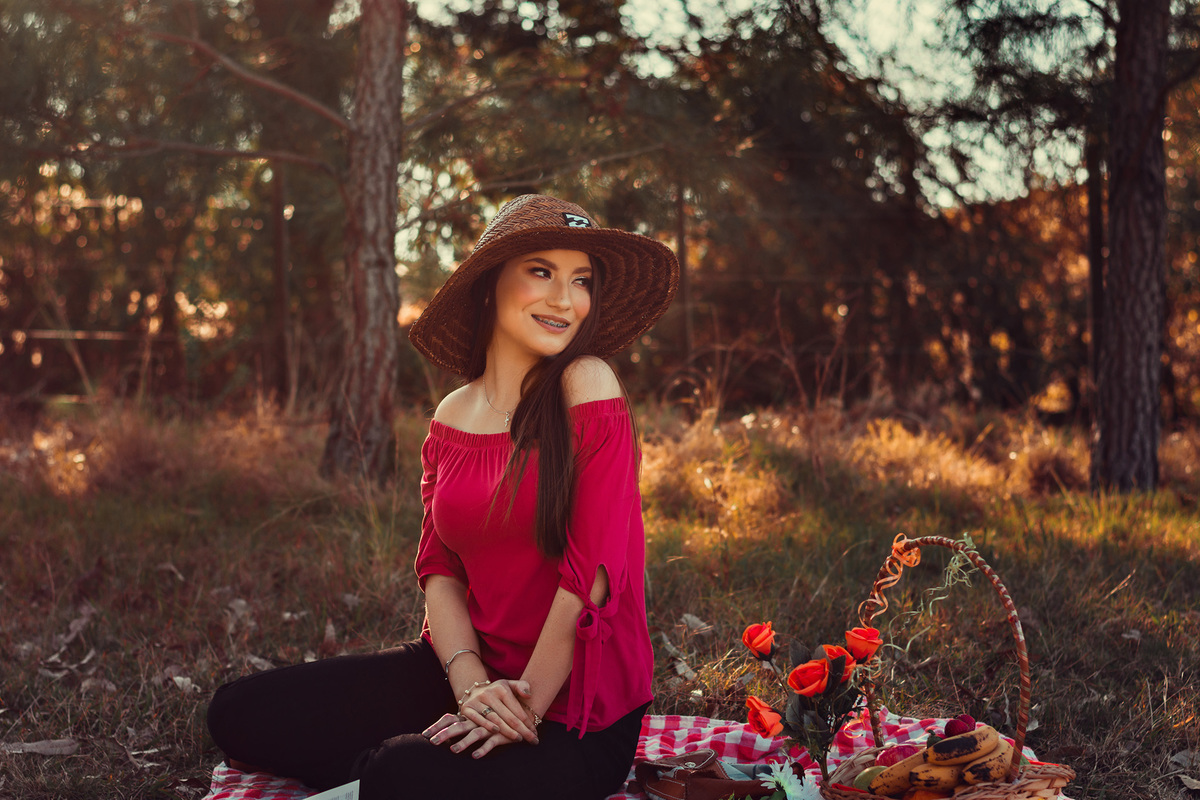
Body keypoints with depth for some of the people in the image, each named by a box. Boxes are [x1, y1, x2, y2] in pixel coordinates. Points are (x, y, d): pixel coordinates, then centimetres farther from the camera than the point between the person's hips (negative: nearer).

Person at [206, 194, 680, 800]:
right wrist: (470, 686, -16)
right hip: (470, 671, 6)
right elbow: (439, 566, 2)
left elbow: (592, 566, -17)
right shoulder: (452, 419, 6)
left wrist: (527, 706, -15)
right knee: (239, 712, -3)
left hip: (575, 703, -6)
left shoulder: (587, 385, -13)